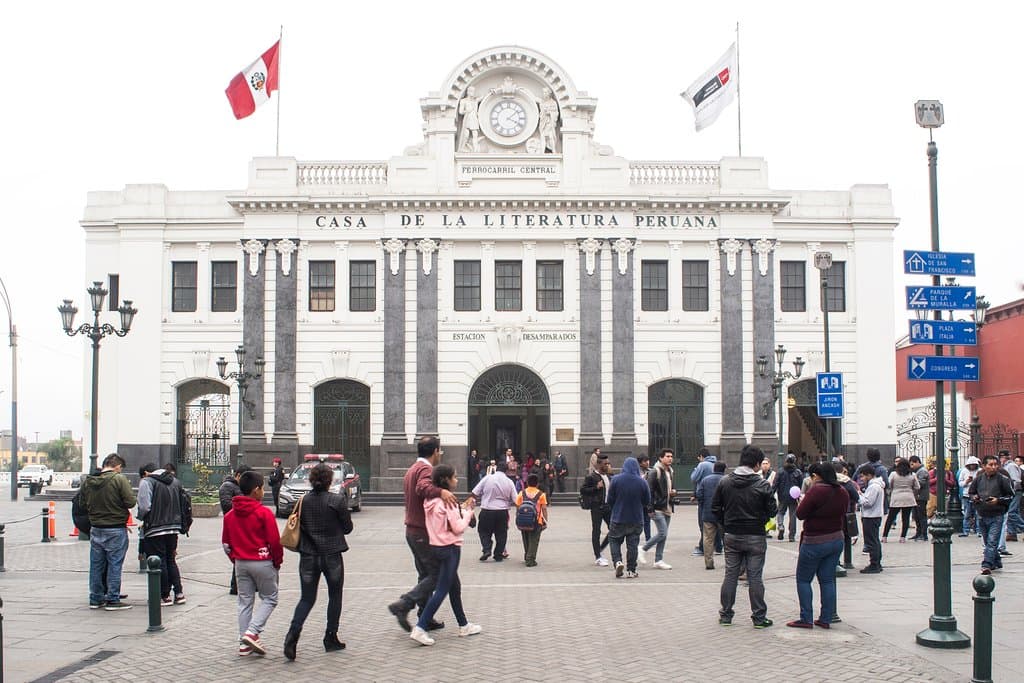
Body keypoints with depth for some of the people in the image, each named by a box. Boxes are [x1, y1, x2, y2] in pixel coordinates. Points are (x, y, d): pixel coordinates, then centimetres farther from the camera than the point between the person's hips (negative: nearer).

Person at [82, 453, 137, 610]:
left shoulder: (88, 481, 4)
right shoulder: (119, 479, -14)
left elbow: (83, 503, 10)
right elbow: (130, 502, -16)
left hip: (96, 529, 5)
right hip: (116, 529, -5)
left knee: (96, 565, 13)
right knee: (114, 564, 2)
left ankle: (96, 598, 20)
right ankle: (113, 600, 4)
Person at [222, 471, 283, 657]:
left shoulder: (230, 515, 4)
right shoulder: (264, 513, -14)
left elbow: (226, 543, 10)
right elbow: (275, 541, -13)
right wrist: (277, 562, 1)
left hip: (241, 563, 6)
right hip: (262, 563, -5)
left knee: (244, 601, 12)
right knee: (269, 599, 8)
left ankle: (244, 644, 12)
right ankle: (252, 632, -9)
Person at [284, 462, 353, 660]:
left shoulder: (303, 501, -2)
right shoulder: (337, 500, -12)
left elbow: (297, 528, 5)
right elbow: (347, 528, -3)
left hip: (308, 556, 3)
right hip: (332, 555, -3)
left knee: (306, 598, 8)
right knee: (335, 596, 14)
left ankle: (293, 633, -15)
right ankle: (331, 639, 17)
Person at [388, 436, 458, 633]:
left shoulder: (412, 469, 16)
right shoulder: (426, 469, -16)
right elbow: (423, 487, -37)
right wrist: (440, 491, -52)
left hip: (412, 530, 10)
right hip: (424, 532, -10)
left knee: (425, 575, 15)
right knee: (436, 575, -5)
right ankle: (403, 605, -15)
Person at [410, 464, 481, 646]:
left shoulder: (431, 500, 8)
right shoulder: (447, 501, -18)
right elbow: (458, 528, -17)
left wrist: (462, 509, 11)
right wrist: (467, 513, -2)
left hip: (436, 547, 9)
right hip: (450, 549, -9)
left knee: (455, 587, 19)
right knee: (442, 590, -6)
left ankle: (464, 625, 29)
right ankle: (420, 629, -10)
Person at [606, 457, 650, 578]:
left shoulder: (615, 479, -10)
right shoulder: (642, 482, -8)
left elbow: (610, 500, -4)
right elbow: (647, 502, 0)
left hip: (618, 519, -1)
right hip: (636, 519, 1)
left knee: (614, 540, 15)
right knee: (632, 544, 9)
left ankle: (617, 561, -5)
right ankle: (631, 571, 11)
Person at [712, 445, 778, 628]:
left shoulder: (724, 482, -1)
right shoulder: (762, 485, -13)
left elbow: (715, 507, 3)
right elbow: (772, 510, -8)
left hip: (732, 537, 3)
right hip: (755, 537, -3)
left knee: (730, 575, 10)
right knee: (755, 577, 3)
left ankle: (725, 615, 15)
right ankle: (759, 617, 8)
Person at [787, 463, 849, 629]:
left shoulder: (816, 491, -20)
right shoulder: (842, 492, 2)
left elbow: (800, 514, -15)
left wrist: (802, 501, 3)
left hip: (815, 542, -7)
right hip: (837, 540, 7)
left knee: (803, 579, 5)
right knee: (828, 580, 12)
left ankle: (806, 619, 3)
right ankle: (826, 619, 13)